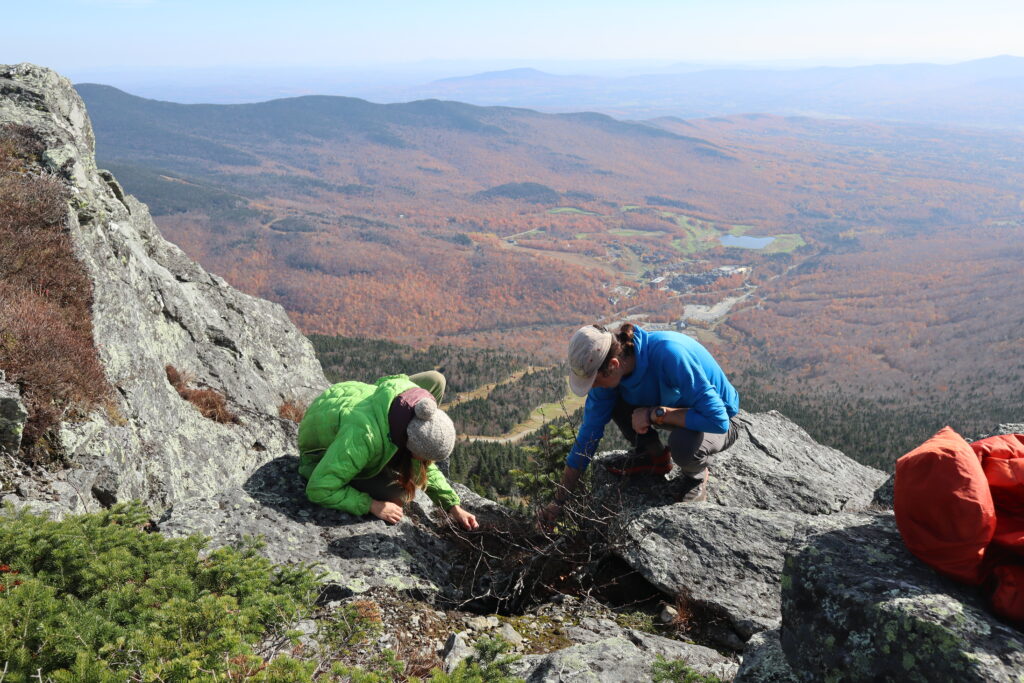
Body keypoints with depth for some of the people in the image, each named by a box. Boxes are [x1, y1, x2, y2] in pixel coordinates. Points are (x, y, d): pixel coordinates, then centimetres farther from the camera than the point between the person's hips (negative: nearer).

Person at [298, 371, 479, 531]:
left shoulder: (418, 401, -26)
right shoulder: (364, 438, -47)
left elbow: (424, 466, -6)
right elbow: (319, 489, -36)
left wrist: (454, 507, -9)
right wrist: (372, 505, -31)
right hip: (324, 454, -5)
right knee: (397, 494, -23)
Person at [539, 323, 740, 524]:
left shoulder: (669, 354, -38)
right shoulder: (609, 372, -18)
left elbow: (718, 420, -39)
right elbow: (588, 434, -10)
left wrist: (654, 413, -35)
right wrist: (558, 501, -8)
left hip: (718, 425, -5)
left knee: (683, 441, -38)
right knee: (610, 400, -15)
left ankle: (697, 475, -1)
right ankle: (654, 455, 8)